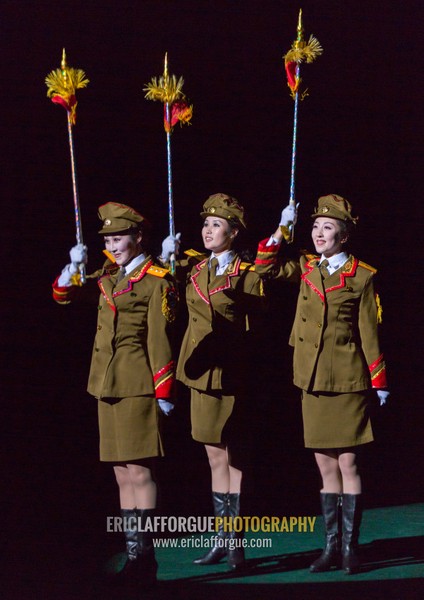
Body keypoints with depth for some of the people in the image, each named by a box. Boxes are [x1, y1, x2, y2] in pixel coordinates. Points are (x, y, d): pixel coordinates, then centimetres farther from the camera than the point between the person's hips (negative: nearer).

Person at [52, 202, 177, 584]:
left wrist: (164, 393, -11)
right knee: (122, 474, 8)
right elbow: (63, 295, 19)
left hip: (137, 387, -7)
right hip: (107, 385, 8)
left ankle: (143, 556, -4)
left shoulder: (156, 281, -6)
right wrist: (74, 266, 0)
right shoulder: (108, 277, 14)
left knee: (139, 470, -7)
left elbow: (159, 339, -10)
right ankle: (134, 553, 13)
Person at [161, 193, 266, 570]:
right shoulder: (192, 267, 8)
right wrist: (167, 257, -4)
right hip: (201, 371, 5)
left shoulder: (247, 274, -5)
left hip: (232, 374, -5)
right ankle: (223, 538, 19)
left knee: (233, 457, -1)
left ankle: (237, 541, 5)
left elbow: (257, 327, -5)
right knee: (216, 458, 11)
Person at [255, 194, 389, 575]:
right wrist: (282, 230, -4)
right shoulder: (306, 269, 8)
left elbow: (370, 332, -3)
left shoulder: (362, 276, -4)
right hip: (313, 382, 5)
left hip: (348, 382, -4)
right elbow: (266, 268, 5)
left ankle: (350, 547, 2)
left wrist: (379, 381, -3)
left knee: (347, 463, -3)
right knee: (326, 466, 8)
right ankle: (332, 547, 14)